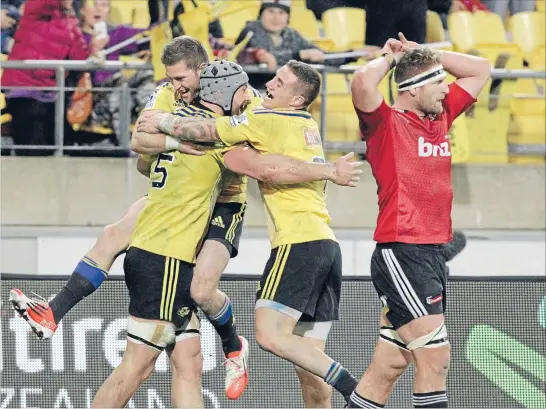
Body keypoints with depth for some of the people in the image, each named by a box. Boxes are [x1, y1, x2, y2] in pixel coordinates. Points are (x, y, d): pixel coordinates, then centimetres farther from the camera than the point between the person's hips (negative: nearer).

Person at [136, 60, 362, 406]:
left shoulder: (268, 120, -5)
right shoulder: (308, 125, 20)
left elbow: (202, 131, -2)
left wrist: (162, 123, 13)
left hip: (299, 241, -9)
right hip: (327, 244, 9)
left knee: (270, 334, -16)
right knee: (308, 360, 7)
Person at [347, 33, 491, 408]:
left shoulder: (440, 116, 15)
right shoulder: (386, 123, -7)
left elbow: (481, 69, 25)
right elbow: (362, 83, -27)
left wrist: (421, 53, 14)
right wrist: (389, 58, -6)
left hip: (434, 253, 8)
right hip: (401, 253, -8)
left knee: (388, 367, 9)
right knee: (435, 356, -13)